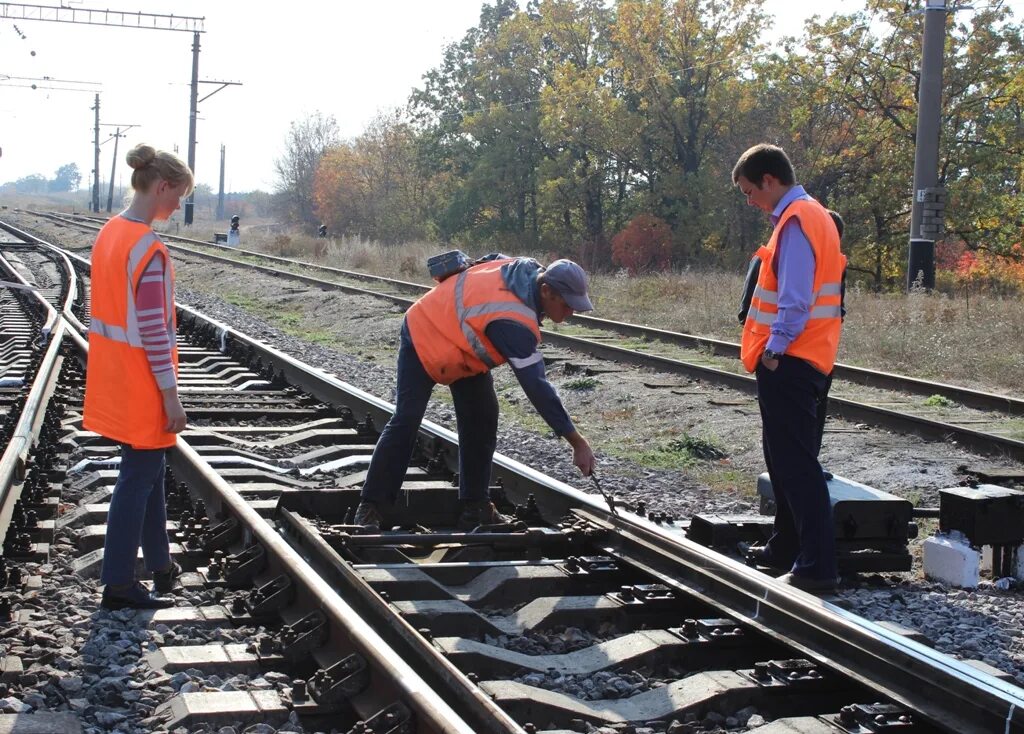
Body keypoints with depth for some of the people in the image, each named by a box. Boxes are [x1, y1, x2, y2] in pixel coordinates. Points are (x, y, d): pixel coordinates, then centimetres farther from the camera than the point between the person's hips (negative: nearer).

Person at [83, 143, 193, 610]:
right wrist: (171, 394, -16)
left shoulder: (109, 233, 7)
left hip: (115, 378, 9)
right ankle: (118, 585, 9)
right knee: (138, 477, 1)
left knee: (147, 469, 19)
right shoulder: (149, 248, -21)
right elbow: (153, 330, -22)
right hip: (141, 386, -9)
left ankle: (160, 566, 31)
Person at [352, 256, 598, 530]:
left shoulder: (527, 268, -15)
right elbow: (537, 387, -40)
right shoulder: (515, 323, -39)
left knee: (482, 421, 2)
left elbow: (488, 262, 7)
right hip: (424, 337, -9)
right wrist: (577, 443, -39)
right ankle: (370, 508, -5)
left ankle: (474, 507, 7)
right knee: (406, 420, -12)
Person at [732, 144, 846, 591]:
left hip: (789, 361, -11)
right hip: (802, 358, 11)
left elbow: (794, 298, -22)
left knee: (795, 462, -10)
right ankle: (787, 548, 30)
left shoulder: (795, 222, -15)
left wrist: (774, 348, -16)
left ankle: (817, 567, -10)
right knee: (786, 458, 19)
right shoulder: (813, 216, 16)